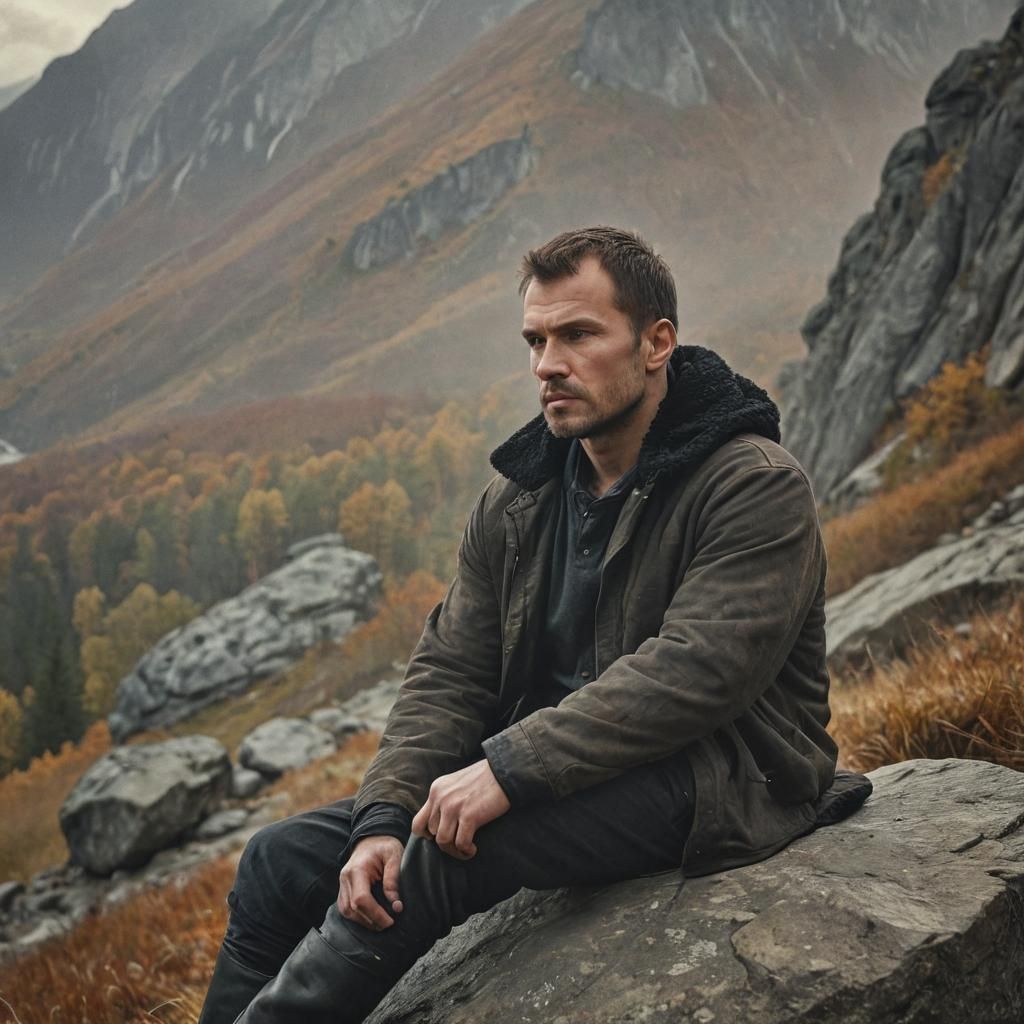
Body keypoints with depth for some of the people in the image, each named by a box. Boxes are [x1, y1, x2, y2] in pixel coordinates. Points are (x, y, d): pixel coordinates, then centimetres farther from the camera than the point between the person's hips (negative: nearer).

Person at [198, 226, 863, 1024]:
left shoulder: (756, 488, -12)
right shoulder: (515, 503, 8)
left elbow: (693, 672, -25)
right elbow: (448, 674, 3)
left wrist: (508, 769, -28)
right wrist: (383, 819, -13)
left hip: (714, 791, -7)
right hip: (567, 778, 7)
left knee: (444, 850, -29)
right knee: (285, 862, -3)